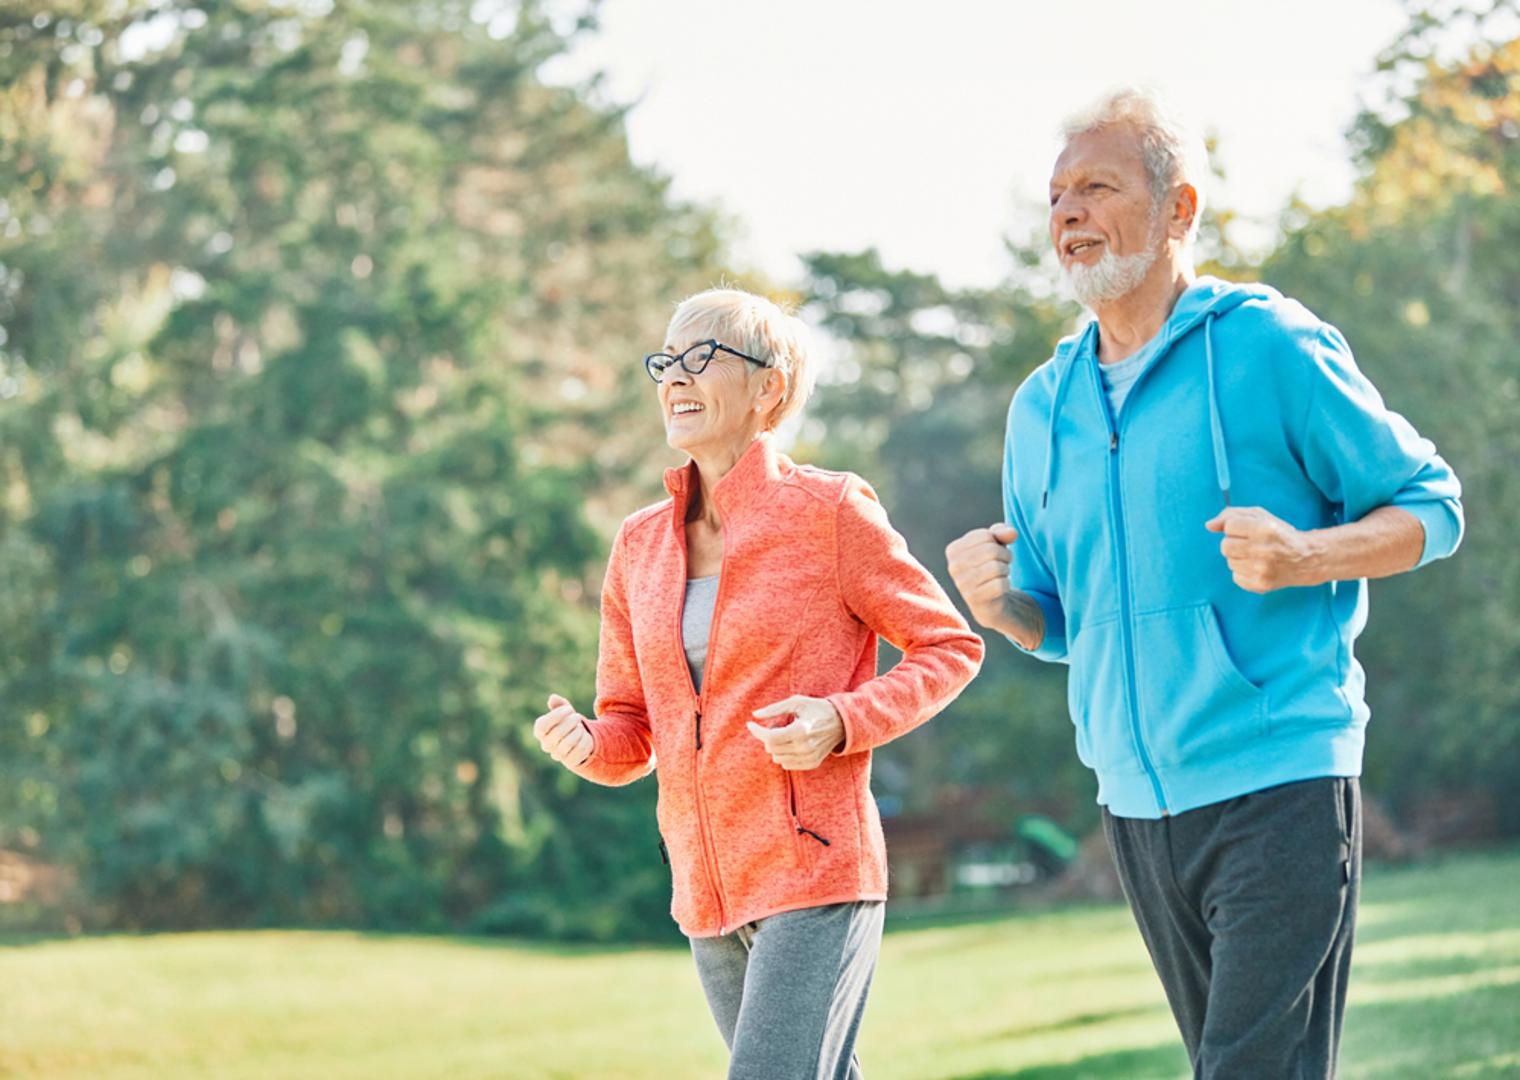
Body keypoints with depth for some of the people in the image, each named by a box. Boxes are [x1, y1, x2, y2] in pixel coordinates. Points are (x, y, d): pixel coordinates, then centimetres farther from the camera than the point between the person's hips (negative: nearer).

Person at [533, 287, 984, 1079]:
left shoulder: (829, 511, -7)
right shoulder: (640, 545, 9)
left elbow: (952, 647, -1)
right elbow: (631, 731, 14)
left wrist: (841, 722, -16)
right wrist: (584, 744, -10)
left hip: (815, 873, -6)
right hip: (708, 893, 6)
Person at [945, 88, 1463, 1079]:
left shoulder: (1269, 347, -5)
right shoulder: (1043, 405, 13)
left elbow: (1431, 505, -1)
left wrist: (1305, 557, -19)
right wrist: (1000, 605, -4)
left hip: (1278, 784, -6)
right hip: (1136, 802, 6)